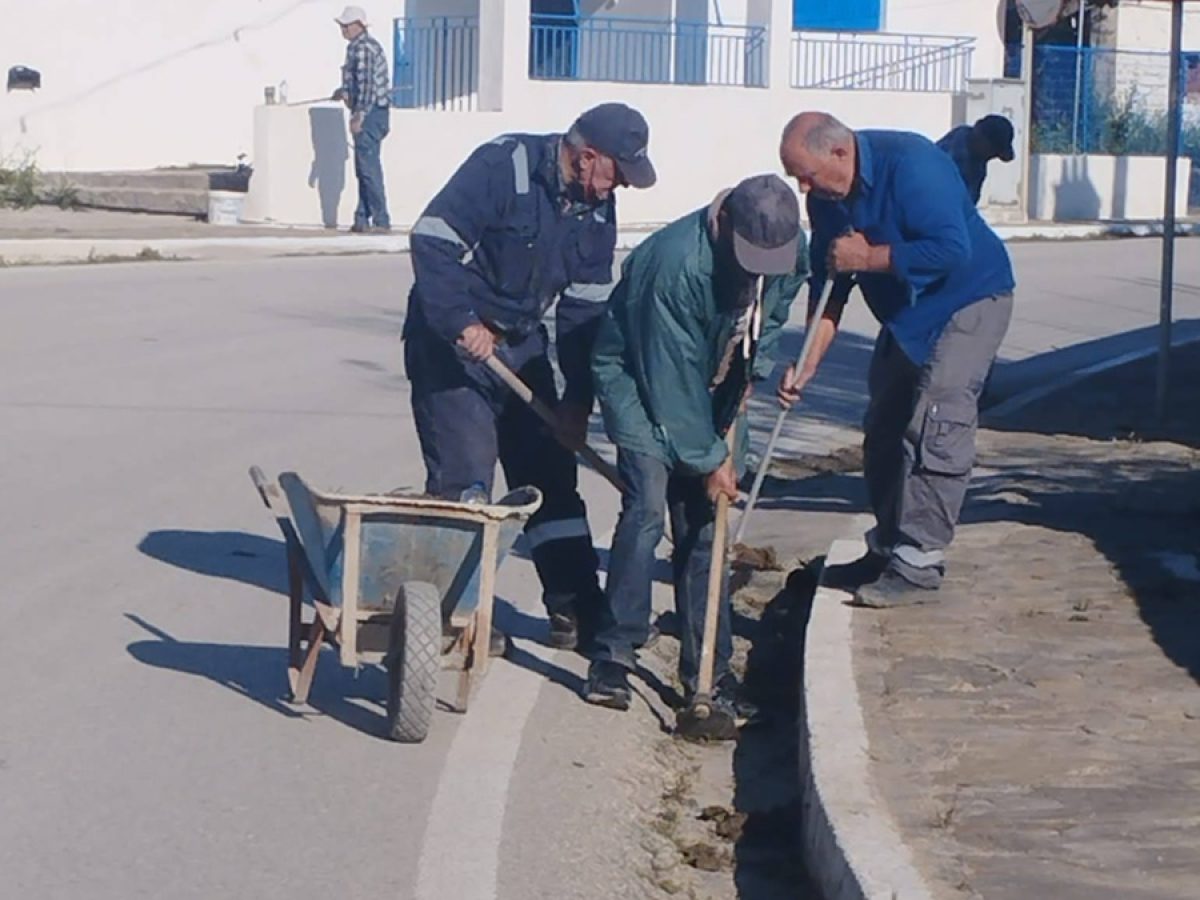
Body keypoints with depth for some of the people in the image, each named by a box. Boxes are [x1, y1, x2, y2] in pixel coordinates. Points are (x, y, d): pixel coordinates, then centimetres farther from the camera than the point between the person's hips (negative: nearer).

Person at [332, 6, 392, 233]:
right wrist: (345, 91, 23)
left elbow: (367, 85, -20)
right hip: (376, 112, 11)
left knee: (369, 168, -9)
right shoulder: (368, 45, 17)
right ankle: (363, 219, 16)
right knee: (364, 168, 13)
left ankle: (381, 221, -8)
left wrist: (358, 116, -21)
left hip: (369, 113, -11)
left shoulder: (362, 48, -15)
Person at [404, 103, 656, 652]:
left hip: (522, 344, 7)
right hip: (451, 339, -7)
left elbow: (585, 308, 3)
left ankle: (576, 611, 12)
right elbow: (431, 241, -25)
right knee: (464, 479, -10)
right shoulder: (502, 168, -21)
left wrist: (578, 401, -1)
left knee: (551, 474, 7)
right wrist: (463, 324, -30)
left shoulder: (597, 207, 0)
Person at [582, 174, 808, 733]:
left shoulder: (790, 250, -14)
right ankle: (611, 660, -12)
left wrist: (754, 368, 0)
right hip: (640, 380, -6)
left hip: (710, 393, 6)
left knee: (703, 526, 3)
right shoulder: (677, 263, -35)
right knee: (647, 508, -20)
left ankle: (707, 672, 7)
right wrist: (709, 459, -21)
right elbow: (672, 376, -28)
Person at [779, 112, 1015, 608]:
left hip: (968, 302, -8)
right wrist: (807, 365, -9)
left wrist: (868, 257, -28)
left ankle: (918, 565, -15)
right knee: (884, 431, 11)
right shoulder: (826, 195, -5)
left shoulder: (910, 164, -29)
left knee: (933, 430, -16)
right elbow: (827, 284, 0)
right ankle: (889, 548, 23)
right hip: (906, 311, 9)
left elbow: (953, 249, -35)